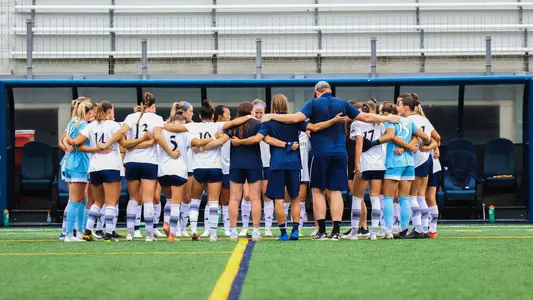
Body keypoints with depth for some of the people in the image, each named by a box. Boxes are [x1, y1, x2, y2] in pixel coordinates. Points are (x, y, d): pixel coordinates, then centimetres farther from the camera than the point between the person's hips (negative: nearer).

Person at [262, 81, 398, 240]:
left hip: (320, 154, -3)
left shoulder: (314, 103, -1)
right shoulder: (342, 104, 8)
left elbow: (297, 118, -14)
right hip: (339, 154, 3)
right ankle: (336, 231, -2)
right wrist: (387, 119, 26)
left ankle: (322, 231, 1)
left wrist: (271, 117, -6)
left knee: (318, 191, 6)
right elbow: (366, 117, 12)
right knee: (336, 191, 3)